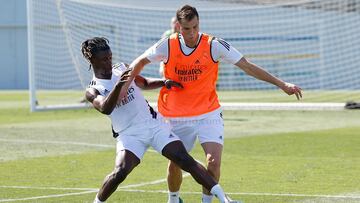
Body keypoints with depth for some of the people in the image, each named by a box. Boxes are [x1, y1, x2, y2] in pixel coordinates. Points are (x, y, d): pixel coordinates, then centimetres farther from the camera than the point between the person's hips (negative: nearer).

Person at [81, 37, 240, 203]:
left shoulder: (122, 69, 7)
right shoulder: (93, 91, -6)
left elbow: (144, 83, 26)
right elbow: (105, 109, -28)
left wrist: (163, 82, 6)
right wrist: (118, 85, -43)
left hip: (154, 124, 3)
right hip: (129, 135, -3)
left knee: (186, 160, -11)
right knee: (120, 172, -26)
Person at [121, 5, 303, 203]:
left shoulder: (214, 45, -12)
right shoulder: (167, 46, -9)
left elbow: (248, 66, -12)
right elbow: (139, 62, 6)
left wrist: (282, 84, -14)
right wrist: (125, 84, -8)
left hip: (209, 114, -1)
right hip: (177, 117, 1)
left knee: (214, 162, -17)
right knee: (175, 164, 8)